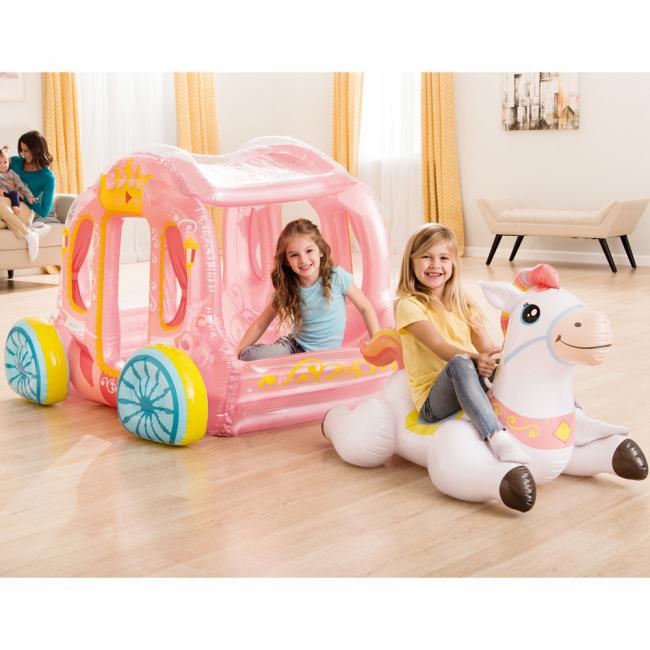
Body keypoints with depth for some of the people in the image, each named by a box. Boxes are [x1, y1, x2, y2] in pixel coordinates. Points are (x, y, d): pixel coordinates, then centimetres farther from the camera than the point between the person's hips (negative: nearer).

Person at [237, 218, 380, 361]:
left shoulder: (337, 277, -14)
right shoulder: (287, 288, -8)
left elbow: (365, 308, -3)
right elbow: (260, 325, -1)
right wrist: (236, 355, -9)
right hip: (295, 346, 2)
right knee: (249, 356, -23)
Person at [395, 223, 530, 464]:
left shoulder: (464, 303, 14)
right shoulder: (409, 305, -6)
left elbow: (486, 347, 2)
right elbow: (439, 346, -21)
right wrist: (475, 359, -39)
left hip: (473, 388, 6)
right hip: (433, 400, -6)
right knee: (460, 363, -35)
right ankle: (496, 435, -48)